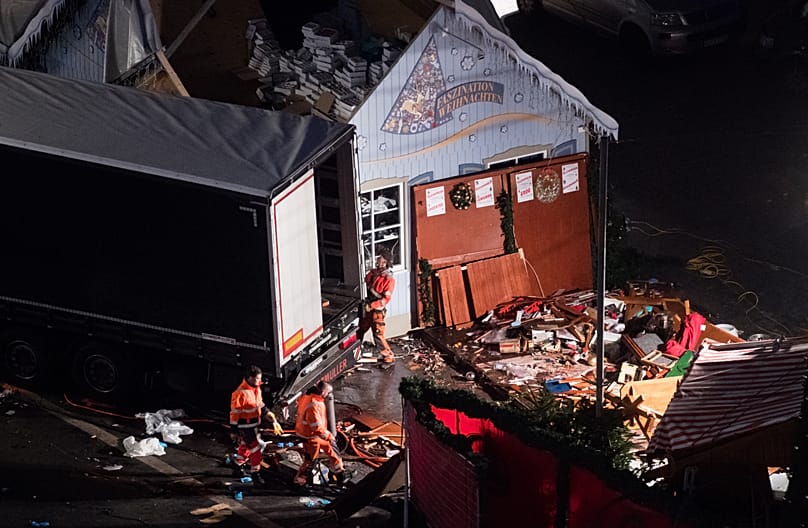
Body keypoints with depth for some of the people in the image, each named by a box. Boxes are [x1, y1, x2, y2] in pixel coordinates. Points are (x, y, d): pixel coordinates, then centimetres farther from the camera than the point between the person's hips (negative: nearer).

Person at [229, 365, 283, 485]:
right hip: (245, 426, -9)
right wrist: (233, 431, -15)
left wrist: (271, 418, 13)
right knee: (257, 448, -8)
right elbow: (235, 413, -19)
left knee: (246, 447, 22)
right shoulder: (241, 393, -24)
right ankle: (255, 473, 3)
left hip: (254, 424, 9)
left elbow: (260, 405, 18)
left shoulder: (256, 389, 4)